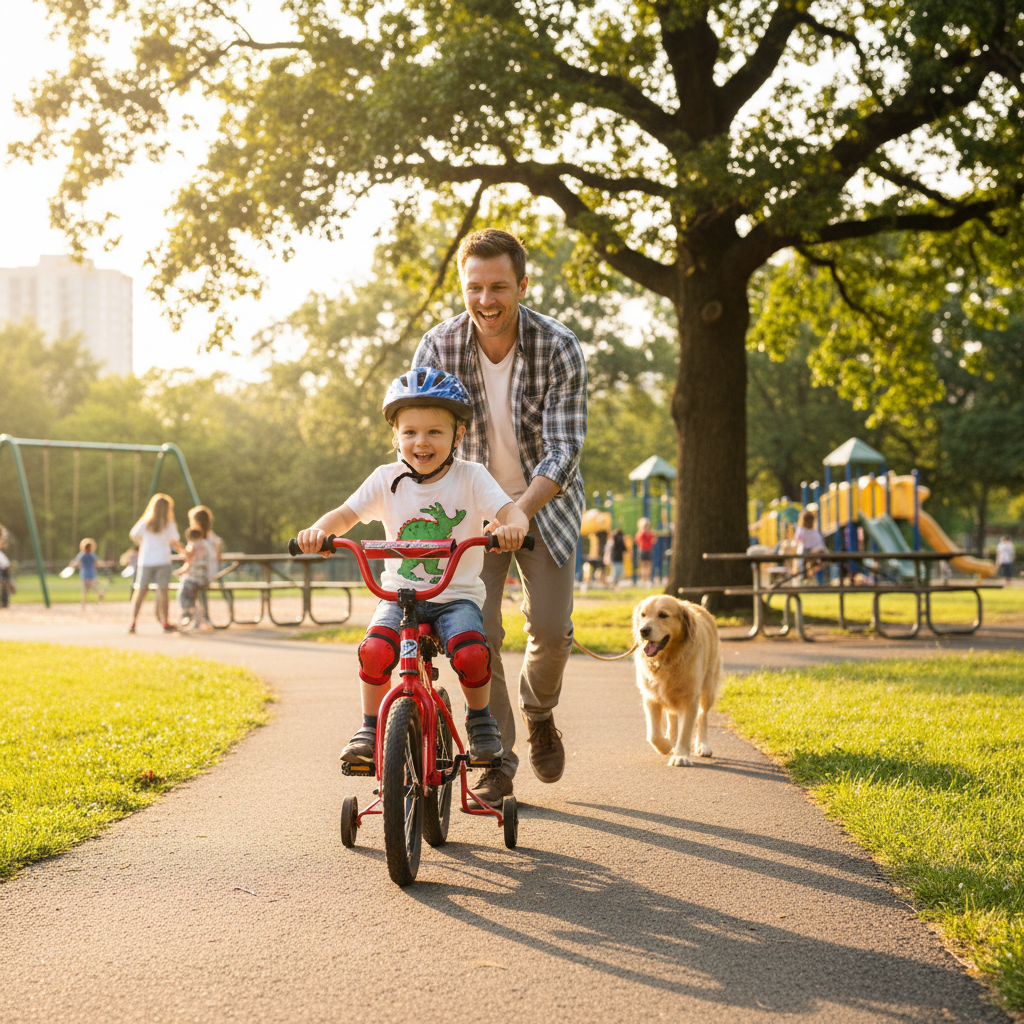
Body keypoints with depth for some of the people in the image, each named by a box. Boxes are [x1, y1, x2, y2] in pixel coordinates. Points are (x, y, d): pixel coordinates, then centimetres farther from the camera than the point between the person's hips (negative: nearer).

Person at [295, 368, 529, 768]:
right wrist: (319, 530, -22)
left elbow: (509, 511, -15)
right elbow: (347, 513, 0)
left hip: (457, 595, -1)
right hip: (399, 592, 1)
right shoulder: (386, 479, 3)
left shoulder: (471, 478, -3)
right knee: (375, 649, -28)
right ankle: (370, 727, -3)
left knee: (470, 653, -29)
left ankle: (480, 719, 2)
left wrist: (511, 526, -40)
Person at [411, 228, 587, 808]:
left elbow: (564, 451, -25)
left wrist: (520, 511, -40)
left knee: (551, 628, -8)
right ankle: (497, 762, 5)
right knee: (478, 631, -9)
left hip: (545, 502, -1)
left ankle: (539, 712, 26)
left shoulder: (560, 348, -21)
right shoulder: (439, 347, -15)